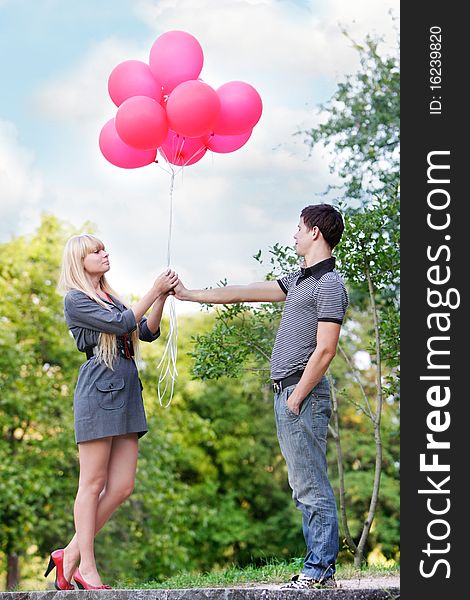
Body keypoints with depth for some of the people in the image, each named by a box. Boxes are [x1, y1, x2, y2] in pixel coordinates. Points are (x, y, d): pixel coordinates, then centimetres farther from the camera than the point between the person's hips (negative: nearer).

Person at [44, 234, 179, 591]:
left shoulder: (110, 299, 22)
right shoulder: (76, 300, -2)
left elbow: (148, 332, 13)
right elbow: (121, 324, -13)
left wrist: (163, 297, 0)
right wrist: (154, 291, -9)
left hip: (127, 392, 8)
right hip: (99, 390, -8)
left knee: (122, 486, 3)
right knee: (93, 484, -4)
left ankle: (70, 555, 11)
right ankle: (87, 570, 1)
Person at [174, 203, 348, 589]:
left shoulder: (329, 285, -10)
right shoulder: (300, 280, 20)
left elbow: (325, 350, -17)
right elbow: (245, 293, 26)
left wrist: (296, 398, -16)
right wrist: (189, 294, 29)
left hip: (303, 394, -10)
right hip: (289, 392, 10)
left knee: (311, 485, -9)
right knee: (307, 485, 9)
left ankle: (319, 572, -7)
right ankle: (320, 568, 11)